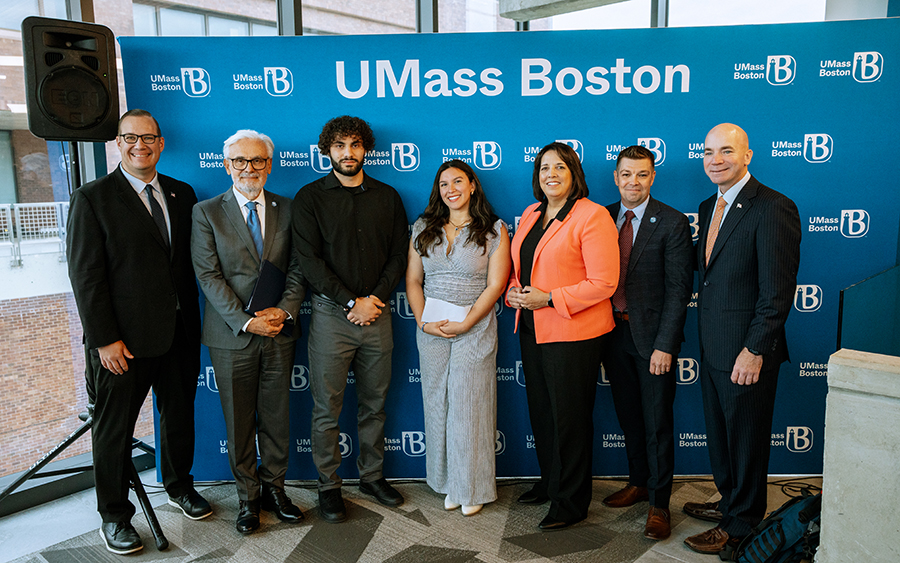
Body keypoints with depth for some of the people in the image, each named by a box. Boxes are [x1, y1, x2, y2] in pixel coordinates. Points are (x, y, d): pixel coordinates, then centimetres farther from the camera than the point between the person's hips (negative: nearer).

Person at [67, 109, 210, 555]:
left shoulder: (182, 195, 8)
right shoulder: (91, 199, -6)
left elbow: (192, 263, 8)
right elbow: (85, 275, -10)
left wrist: (197, 321, 4)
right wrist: (104, 340, -14)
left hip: (180, 333, 5)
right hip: (123, 339, -4)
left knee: (180, 414, 19)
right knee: (114, 429, 9)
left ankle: (179, 487, 41)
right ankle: (114, 515, 28)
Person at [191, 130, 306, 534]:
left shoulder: (286, 209, 6)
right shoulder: (206, 212, -1)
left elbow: (297, 268, 4)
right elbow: (208, 275, -8)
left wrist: (284, 310, -12)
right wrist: (245, 320, -16)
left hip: (279, 332, 2)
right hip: (232, 335, -2)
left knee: (277, 416, 12)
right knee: (239, 421, 10)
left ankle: (274, 488, 30)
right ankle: (247, 496, 26)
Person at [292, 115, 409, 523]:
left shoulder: (387, 196, 10)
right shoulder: (310, 198, 1)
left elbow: (399, 255, 7)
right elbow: (310, 260, -7)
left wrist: (376, 298, -8)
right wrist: (352, 303, -12)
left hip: (377, 314, 3)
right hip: (331, 316, -3)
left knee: (375, 403, 12)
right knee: (327, 408, 3)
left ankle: (372, 475, 28)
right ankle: (329, 486, 18)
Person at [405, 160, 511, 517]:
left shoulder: (494, 230, -1)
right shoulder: (423, 229, 9)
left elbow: (495, 285, -6)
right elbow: (413, 280, 8)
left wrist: (465, 324, -13)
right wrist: (423, 320, -6)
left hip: (475, 327, -3)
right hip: (430, 329, 4)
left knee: (470, 406, 1)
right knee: (437, 405, 8)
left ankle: (473, 488, 17)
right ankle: (448, 483, 23)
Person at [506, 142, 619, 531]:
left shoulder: (593, 216, -12)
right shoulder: (531, 214, 12)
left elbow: (603, 283, -17)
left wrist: (548, 298, -19)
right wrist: (514, 292, 0)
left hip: (573, 334, -8)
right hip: (532, 329, 8)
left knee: (570, 415, 3)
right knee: (540, 409, 17)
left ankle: (571, 502, 19)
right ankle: (549, 483, 37)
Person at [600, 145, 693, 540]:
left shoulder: (672, 223, -8)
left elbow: (678, 289, -11)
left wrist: (665, 345, -16)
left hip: (652, 336, -4)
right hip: (613, 332, 5)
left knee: (657, 422, 5)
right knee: (628, 416, 18)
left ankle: (659, 503, 19)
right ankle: (638, 482, 37)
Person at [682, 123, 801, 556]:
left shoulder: (773, 209, -16)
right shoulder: (708, 208, 11)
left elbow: (778, 291, -19)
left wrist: (755, 350, -20)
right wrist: (705, 338, 11)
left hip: (745, 352, -8)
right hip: (712, 350, 8)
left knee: (746, 438, 9)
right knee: (719, 434, 21)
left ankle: (740, 526, 26)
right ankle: (730, 501, 41)